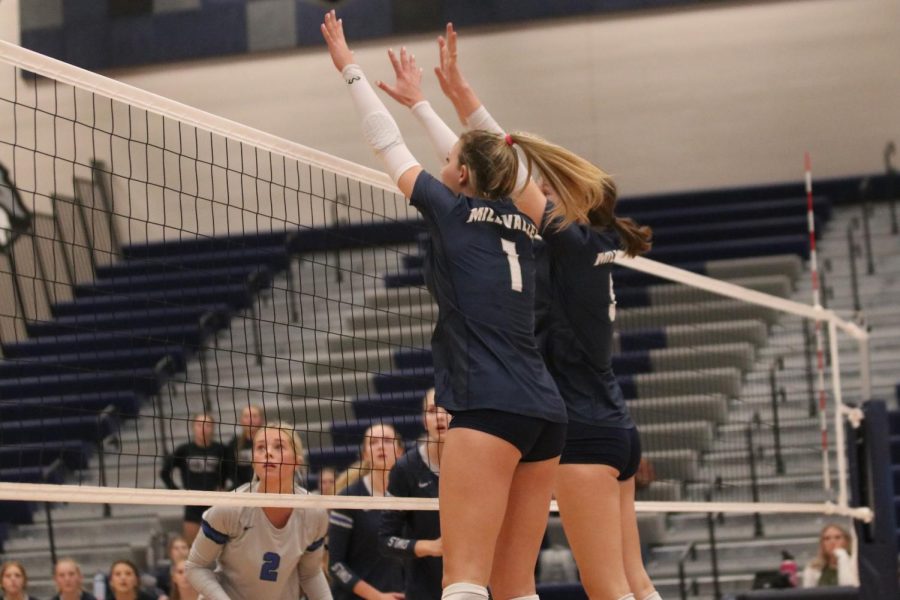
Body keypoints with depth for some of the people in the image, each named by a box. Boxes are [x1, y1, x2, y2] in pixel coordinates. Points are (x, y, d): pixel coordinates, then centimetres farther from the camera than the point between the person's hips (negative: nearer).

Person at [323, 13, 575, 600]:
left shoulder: (453, 210, 4)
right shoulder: (522, 222, 18)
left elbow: (389, 145, 16)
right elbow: (474, 159, 36)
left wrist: (349, 67, 28)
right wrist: (419, 100, 48)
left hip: (490, 409, -7)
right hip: (546, 414, 7)